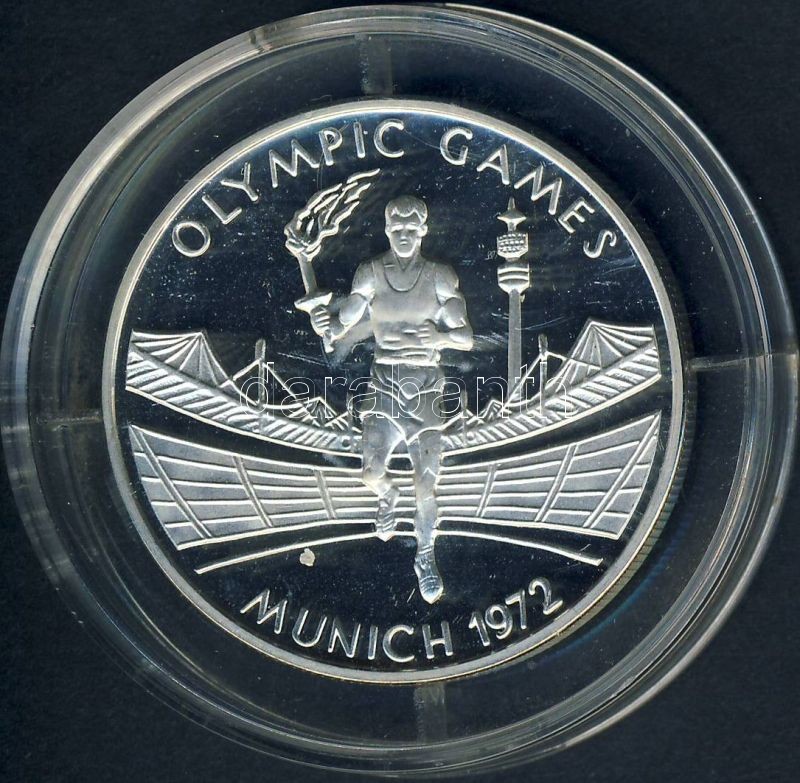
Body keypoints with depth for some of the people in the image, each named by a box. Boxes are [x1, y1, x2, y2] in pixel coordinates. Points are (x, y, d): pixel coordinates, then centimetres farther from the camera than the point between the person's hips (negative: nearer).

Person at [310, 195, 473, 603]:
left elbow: (466, 338, -3)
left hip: (425, 385, -1)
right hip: (384, 382, 1)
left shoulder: (440, 277, -4)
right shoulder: (370, 274, -1)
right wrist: (325, 325, -24)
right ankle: (388, 495, 32)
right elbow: (341, 328, 0)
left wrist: (439, 337, -25)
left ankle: (425, 558, 20)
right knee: (371, 474, -8)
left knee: (426, 487, -3)